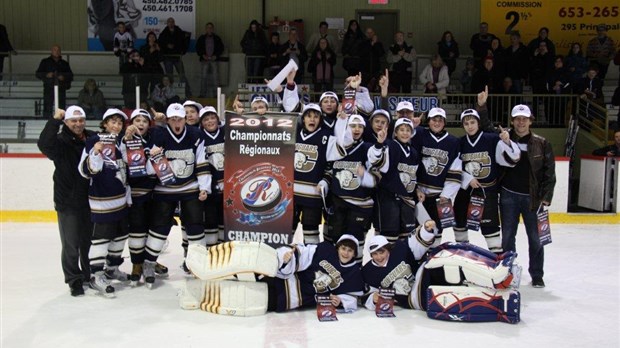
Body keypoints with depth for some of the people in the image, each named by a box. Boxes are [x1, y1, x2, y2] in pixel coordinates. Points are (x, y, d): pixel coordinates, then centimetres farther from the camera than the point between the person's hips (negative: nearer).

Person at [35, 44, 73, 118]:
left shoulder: (65, 63, 18)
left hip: (61, 89, 1)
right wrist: (46, 75, -10)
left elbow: (70, 76, 16)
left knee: (61, 108, -5)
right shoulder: (45, 62, 14)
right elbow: (38, 74, 10)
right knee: (47, 108, -9)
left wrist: (64, 77, -5)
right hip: (49, 89, -1)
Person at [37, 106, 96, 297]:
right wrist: (55, 120, -32)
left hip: (90, 200, 4)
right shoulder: (60, 141, -8)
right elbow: (44, 144, -30)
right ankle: (74, 279, 16)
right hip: (68, 201, -4)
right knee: (71, 244, 2)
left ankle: (90, 275, 32)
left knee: (90, 241, 17)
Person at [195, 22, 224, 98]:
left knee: (215, 77, -6)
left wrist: (216, 55, -3)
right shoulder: (201, 38, 10)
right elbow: (197, 48, 10)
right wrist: (203, 55, -5)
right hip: (204, 60, 0)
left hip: (214, 59, 0)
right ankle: (203, 94, 3)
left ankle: (216, 93, -2)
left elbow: (221, 48, 10)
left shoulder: (217, 38, 9)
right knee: (203, 77, -3)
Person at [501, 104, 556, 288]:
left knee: (535, 237, 5)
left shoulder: (541, 144, 0)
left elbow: (549, 173, 1)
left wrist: (546, 197, -4)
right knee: (507, 236, 9)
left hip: (532, 197, 0)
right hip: (509, 195, 0)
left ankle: (537, 275, 17)